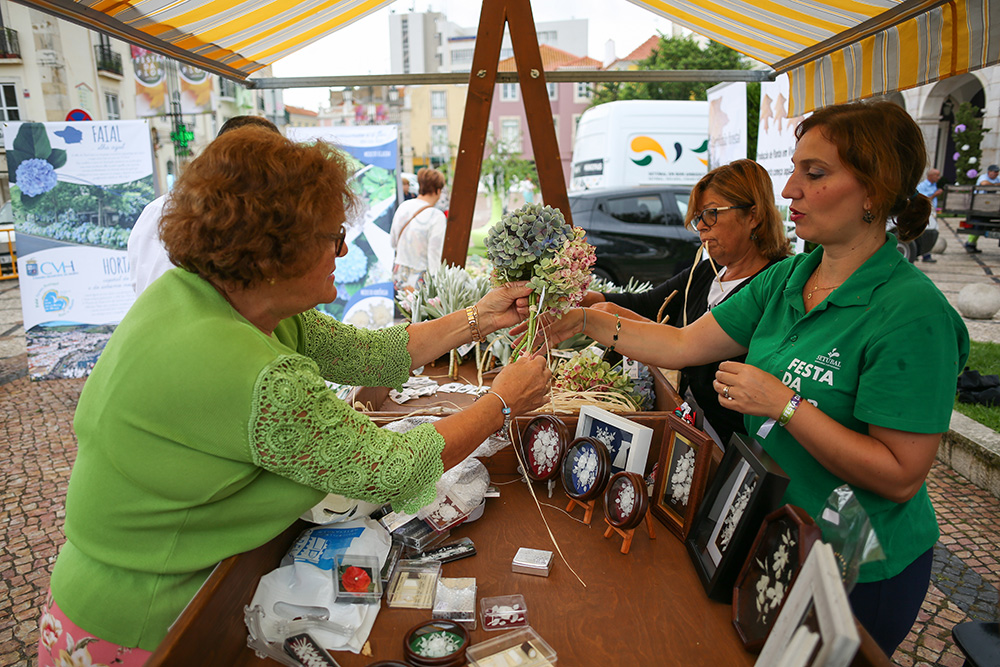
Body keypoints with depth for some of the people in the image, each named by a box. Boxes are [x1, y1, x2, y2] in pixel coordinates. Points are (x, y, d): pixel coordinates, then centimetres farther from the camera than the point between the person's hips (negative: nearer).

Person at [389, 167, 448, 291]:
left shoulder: (403, 207, 3)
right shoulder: (437, 217, -16)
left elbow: (392, 243, 15)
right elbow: (434, 257, -16)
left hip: (399, 275, 7)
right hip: (420, 280, -6)